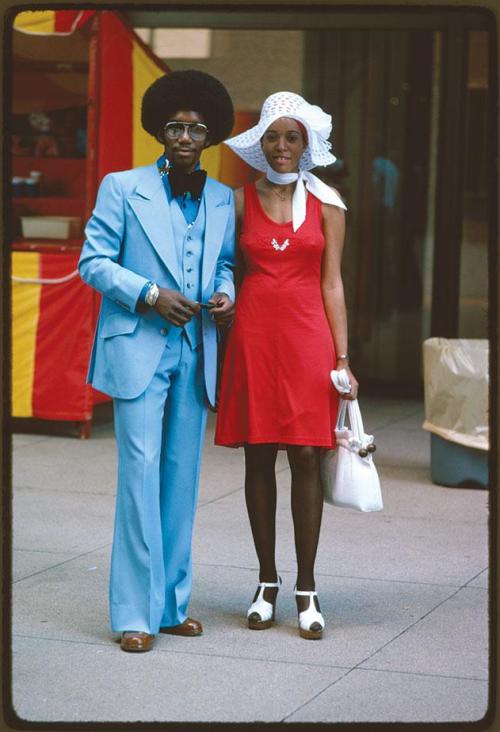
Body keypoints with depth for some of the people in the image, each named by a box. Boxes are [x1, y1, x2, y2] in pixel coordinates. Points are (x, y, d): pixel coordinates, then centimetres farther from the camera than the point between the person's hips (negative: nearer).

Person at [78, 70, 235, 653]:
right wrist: (149, 295, -14)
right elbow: (93, 260, -2)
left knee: (182, 478, 8)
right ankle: (134, 612, -4)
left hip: (195, 353, 5)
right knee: (141, 471, -9)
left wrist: (225, 293, -1)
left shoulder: (221, 199, 13)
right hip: (138, 349, -4)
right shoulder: (122, 188, 0)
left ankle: (171, 603, 16)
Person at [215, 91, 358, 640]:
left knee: (305, 457, -2)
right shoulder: (242, 199, 7)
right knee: (258, 458, 4)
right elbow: (230, 273, 11)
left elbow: (332, 283, 4)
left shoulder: (326, 202, 5)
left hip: (307, 335, -1)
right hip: (253, 334, 1)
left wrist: (342, 358, -1)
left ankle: (306, 589, 5)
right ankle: (267, 584, 15)